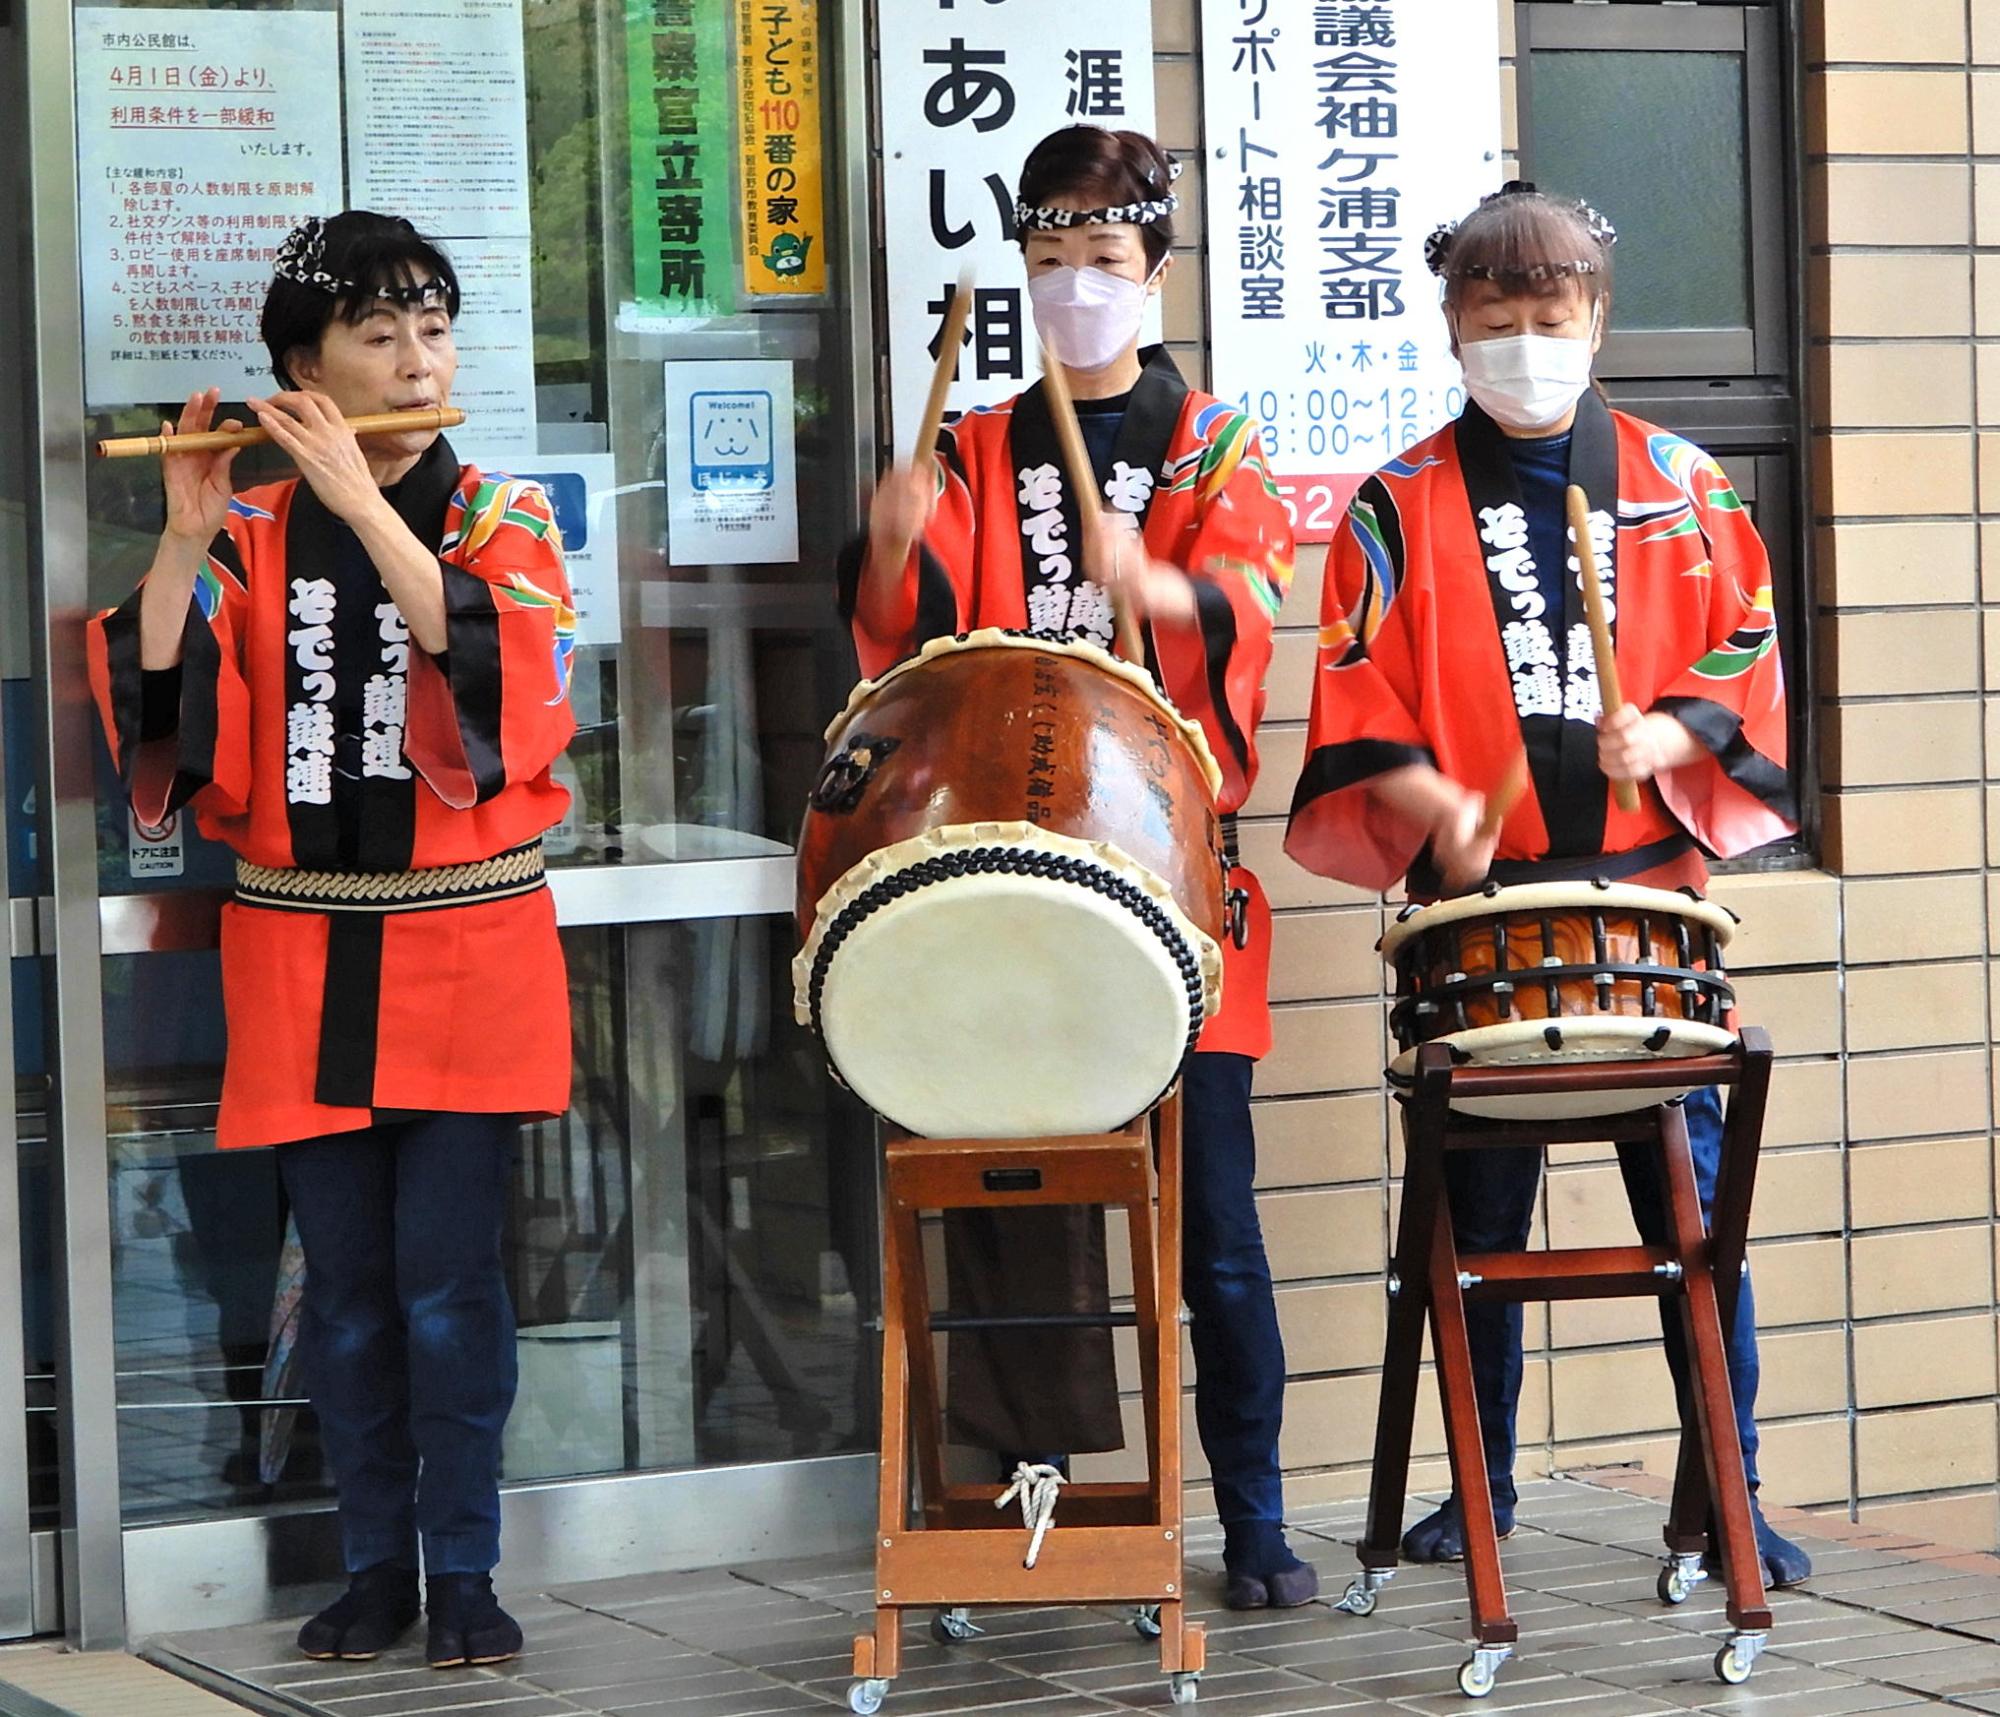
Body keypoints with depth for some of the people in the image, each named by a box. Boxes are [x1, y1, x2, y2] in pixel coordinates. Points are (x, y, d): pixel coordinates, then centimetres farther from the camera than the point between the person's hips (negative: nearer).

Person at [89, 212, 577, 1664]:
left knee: (448, 1273, -5)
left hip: (465, 956, -2)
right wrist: (184, 543, -16)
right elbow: (156, 705, -5)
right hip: (302, 964, 2)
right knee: (346, 1282, 6)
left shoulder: (503, 516, 3)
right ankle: (377, 1562, 17)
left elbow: (497, 670, -17)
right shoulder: (254, 536, 7)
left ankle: (464, 1568, 6)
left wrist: (365, 504, -20)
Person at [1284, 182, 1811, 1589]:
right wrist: (1432, 803, -15)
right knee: (1480, 1207, 7)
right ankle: (1480, 1490, 19)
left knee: (1694, 1199, -1)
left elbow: (1748, 656, 8)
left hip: (1651, 888, 0)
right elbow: (1358, 703, 2)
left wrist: (1668, 736, -12)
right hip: (1480, 896, 0)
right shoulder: (1401, 507, 7)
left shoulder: (1679, 485, 9)